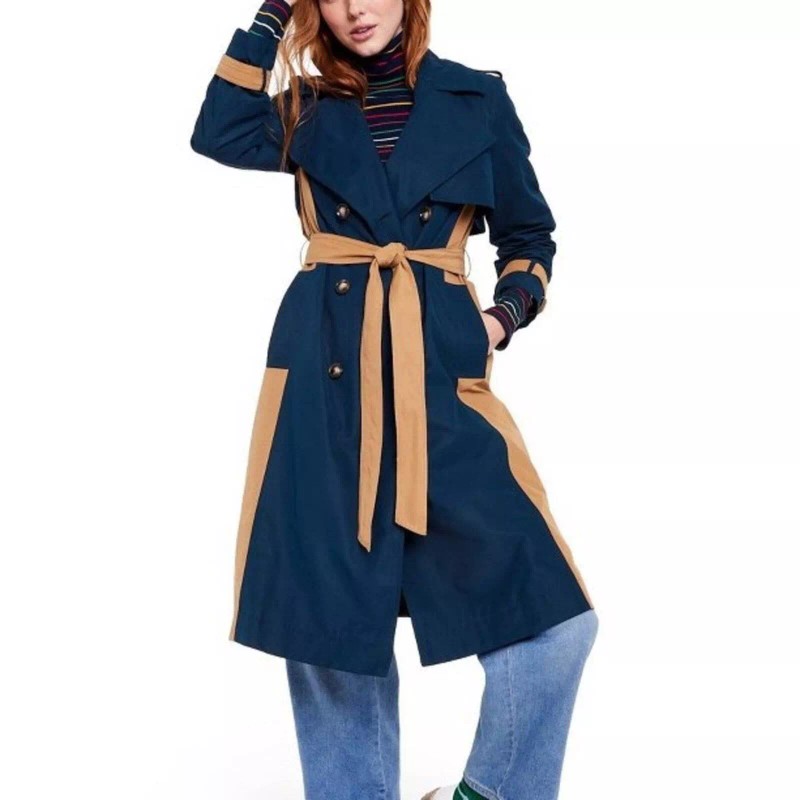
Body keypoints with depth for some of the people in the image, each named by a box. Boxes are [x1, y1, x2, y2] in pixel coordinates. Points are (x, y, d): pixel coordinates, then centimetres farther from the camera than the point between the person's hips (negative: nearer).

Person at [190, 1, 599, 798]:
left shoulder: (479, 98, 10)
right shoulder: (310, 109, 12)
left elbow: (528, 237, 15)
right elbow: (219, 134, -7)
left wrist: (507, 314, -3)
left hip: (442, 365, 0)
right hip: (324, 369, 1)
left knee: (548, 609, -6)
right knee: (327, 610, 5)